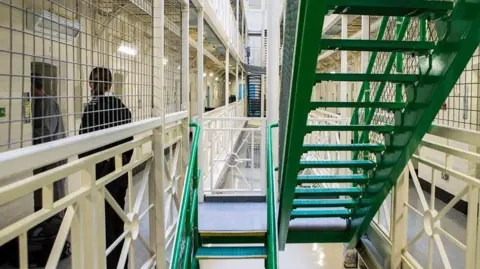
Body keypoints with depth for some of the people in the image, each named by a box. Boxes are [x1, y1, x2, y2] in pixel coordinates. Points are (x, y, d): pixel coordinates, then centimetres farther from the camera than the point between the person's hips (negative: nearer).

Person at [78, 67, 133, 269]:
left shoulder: (93, 108, -16)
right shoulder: (122, 107, 4)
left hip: (101, 173, -7)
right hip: (121, 171, 7)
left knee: (104, 222, 4)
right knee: (118, 220, 17)